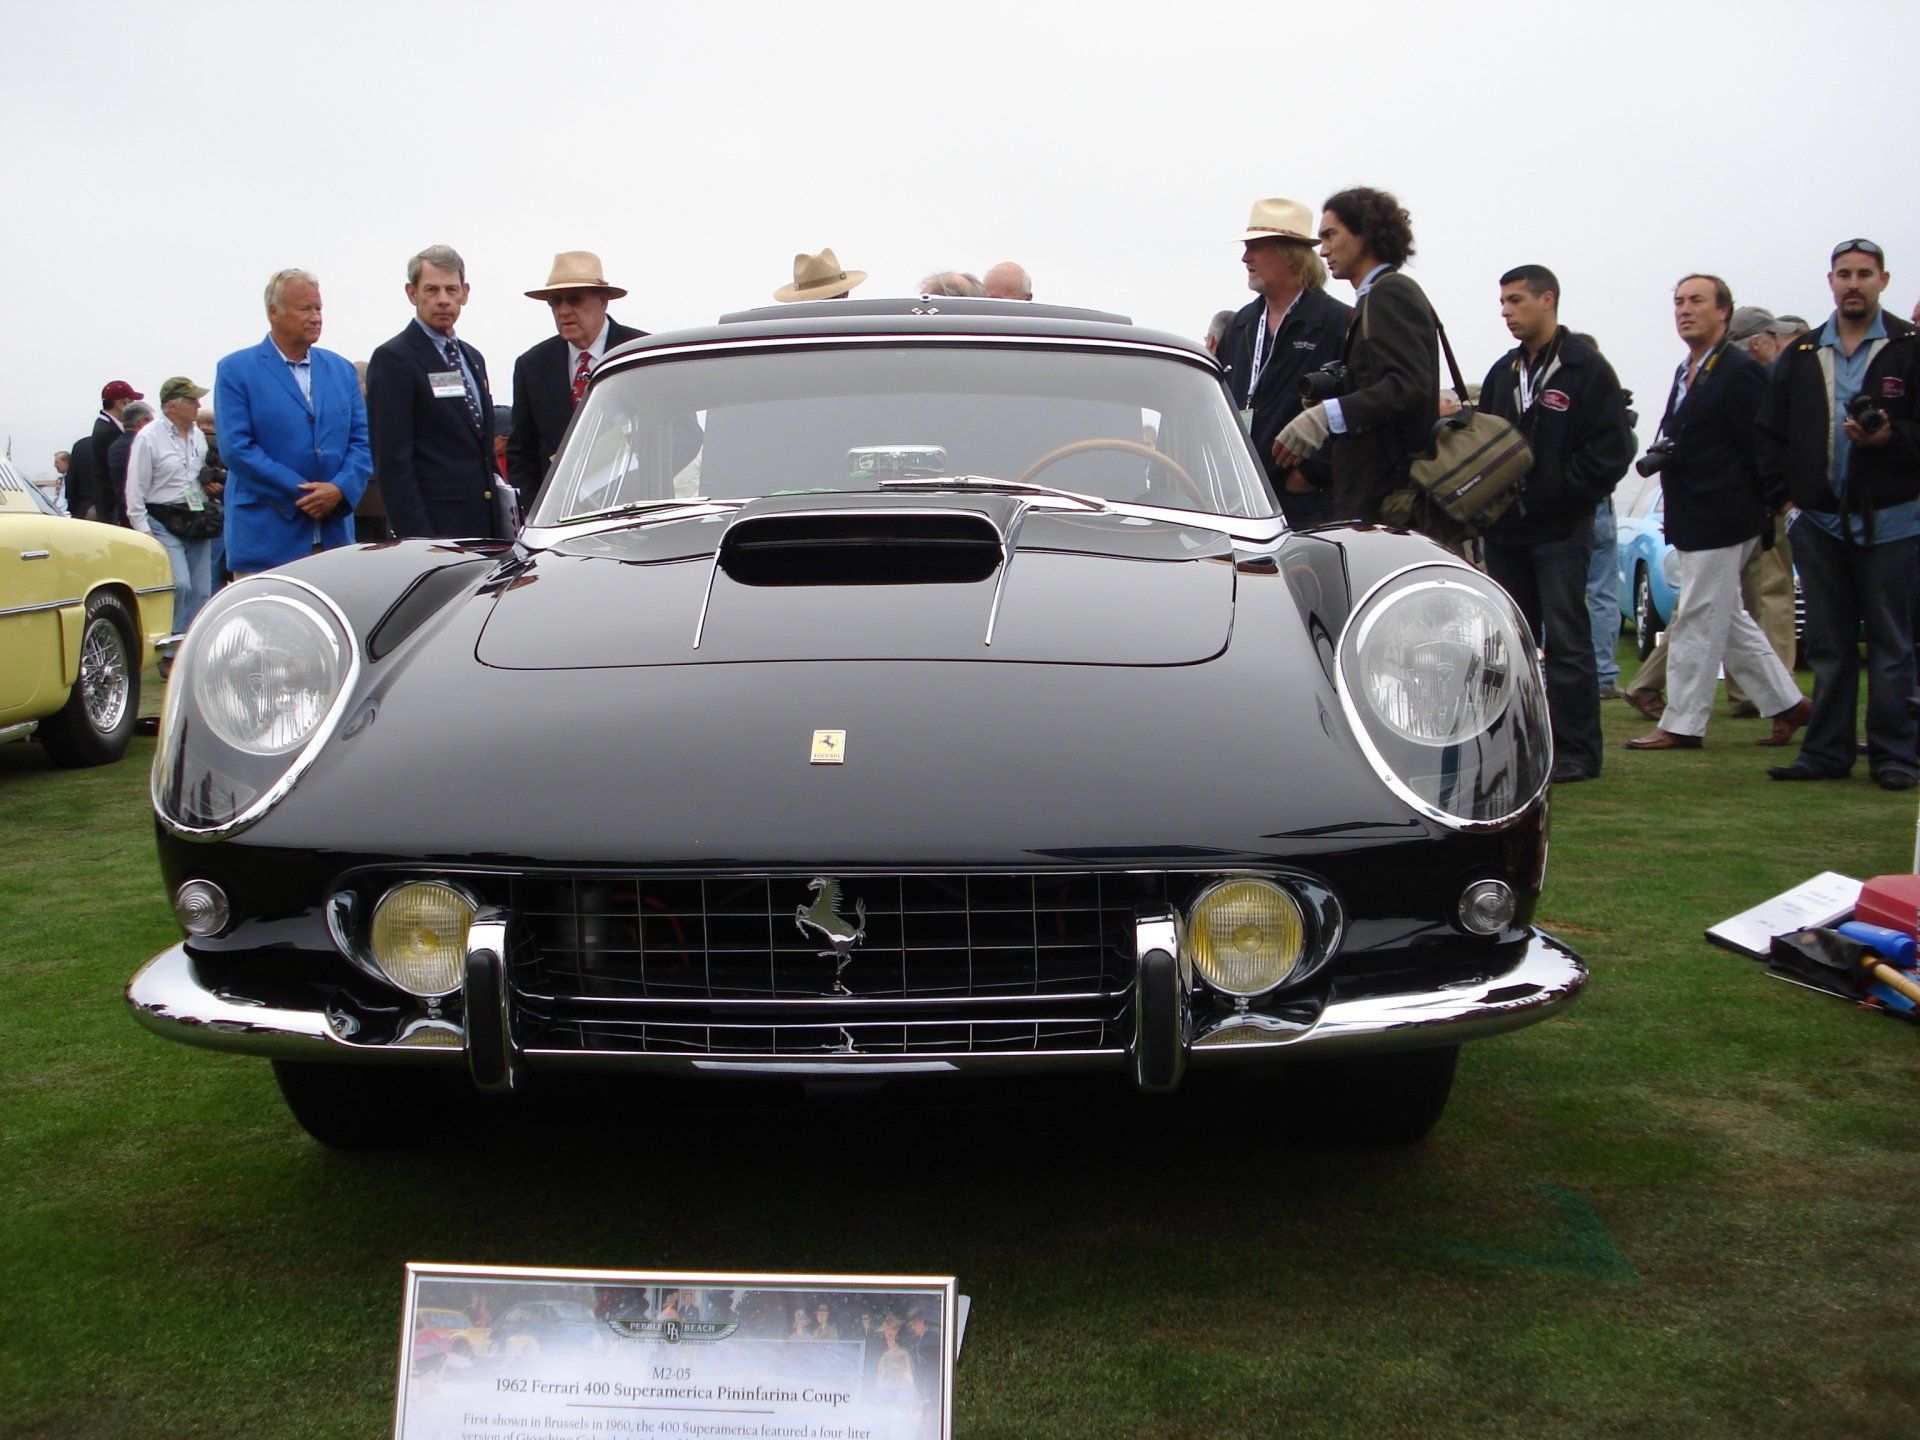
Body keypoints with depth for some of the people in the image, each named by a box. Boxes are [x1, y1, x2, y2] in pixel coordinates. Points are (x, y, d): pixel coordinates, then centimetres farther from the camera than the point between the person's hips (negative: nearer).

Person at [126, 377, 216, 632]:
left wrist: (211, 484, 11)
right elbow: (136, 489, -6)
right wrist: (143, 530, -11)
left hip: (197, 524, 6)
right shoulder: (149, 437, -5)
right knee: (179, 585, -19)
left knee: (201, 591, 4)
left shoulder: (199, 436, 14)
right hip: (165, 525, -6)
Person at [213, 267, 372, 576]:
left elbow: (362, 441, 11)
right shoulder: (235, 370, 2)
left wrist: (340, 489, -8)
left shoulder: (342, 370, 16)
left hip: (334, 536, 4)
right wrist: (300, 494, -12)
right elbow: (236, 447, -7)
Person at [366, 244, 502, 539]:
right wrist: (417, 538, -18)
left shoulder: (473, 358, 20)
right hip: (434, 528, -7)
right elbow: (392, 460, -12)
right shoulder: (393, 359, -6)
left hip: (485, 526, 7)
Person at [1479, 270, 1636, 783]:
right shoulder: (1504, 372, 14)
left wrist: (1554, 493, -14)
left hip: (1560, 530, -7)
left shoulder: (1588, 369, -6)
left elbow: (1611, 451, -10)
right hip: (1506, 529, 7)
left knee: (1566, 639, -5)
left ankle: (1576, 750, 1)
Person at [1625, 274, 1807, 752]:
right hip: (1693, 522, 10)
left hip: (1720, 522, -10)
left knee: (1697, 621, -4)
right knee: (1727, 620, 15)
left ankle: (1682, 724, 3)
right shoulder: (1686, 371, 16)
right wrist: (1661, 458, 9)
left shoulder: (1741, 371, -13)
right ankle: (1786, 703, 25)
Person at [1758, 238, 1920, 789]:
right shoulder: (1800, 356, 11)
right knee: (1828, 644, 9)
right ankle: (1826, 752, 16)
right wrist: (1788, 490, 3)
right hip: (1820, 521, 4)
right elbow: (1770, 434, 13)